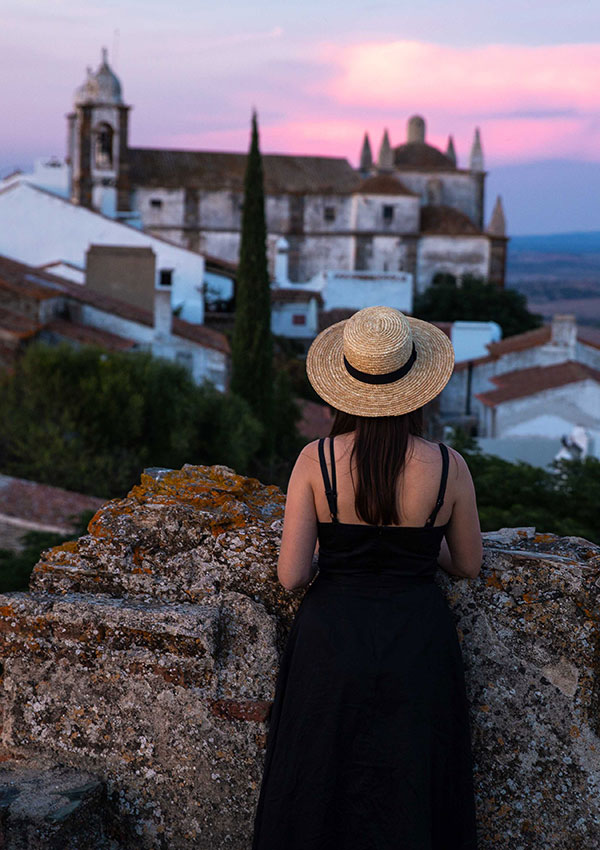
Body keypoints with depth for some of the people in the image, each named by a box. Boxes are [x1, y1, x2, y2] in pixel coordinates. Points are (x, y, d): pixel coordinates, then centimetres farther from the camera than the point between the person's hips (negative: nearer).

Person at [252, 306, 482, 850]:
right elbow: (468, 565, 5)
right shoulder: (448, 467, -10)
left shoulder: (316, 460, -12)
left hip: (332, 641, 0)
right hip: (417, 642, 0)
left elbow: (291, 576, -11)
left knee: (322, 792, 17)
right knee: (410, 796, 16)